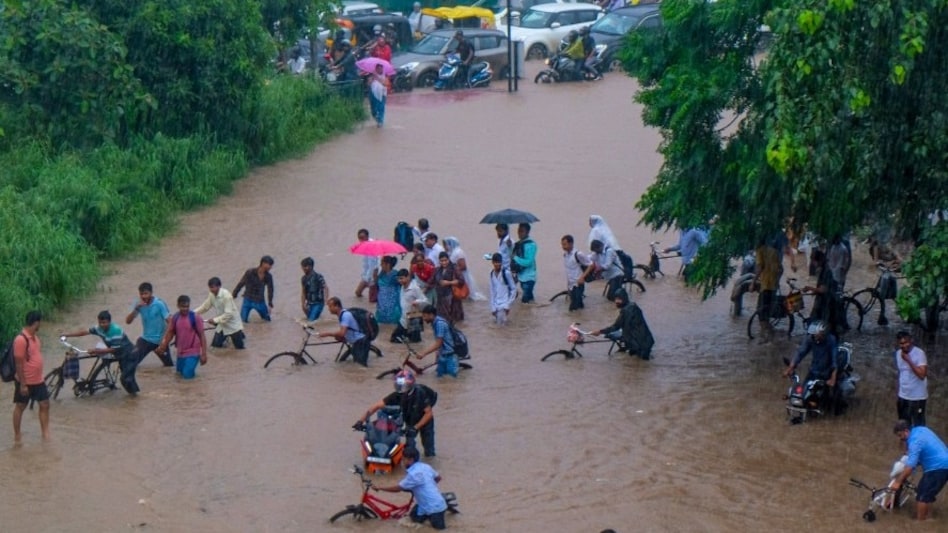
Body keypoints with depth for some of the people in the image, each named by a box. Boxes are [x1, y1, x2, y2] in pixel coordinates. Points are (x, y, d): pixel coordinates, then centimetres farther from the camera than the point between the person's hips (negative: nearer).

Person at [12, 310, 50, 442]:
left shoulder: (35, 336, 4)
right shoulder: (21, 340, -23)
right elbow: (19, 364, -21)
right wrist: (22, 384, -20)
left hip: (38, 381, 8)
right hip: (25, 382, -8)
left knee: (45, 404, 9)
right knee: (20, 407, 8)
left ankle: (45, 433, 16)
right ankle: (17, 435, 19)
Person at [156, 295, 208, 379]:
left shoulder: (195, 317, -15)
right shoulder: (175, 318, -2)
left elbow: (201, 335, -12)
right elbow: (170, 333, 6)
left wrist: (204, 354, -14)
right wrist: (162, 346, -8)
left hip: (193, 352, -5)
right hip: (181, 352, 5)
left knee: (187, 375, -12)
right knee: (180, 372, 16)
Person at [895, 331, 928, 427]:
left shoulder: (919, 353, -18)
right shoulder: (898, 353, 3)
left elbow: (922, 374, -26)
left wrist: (909, 360, -28)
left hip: (917, 397, -7)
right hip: (903, 396, 7)